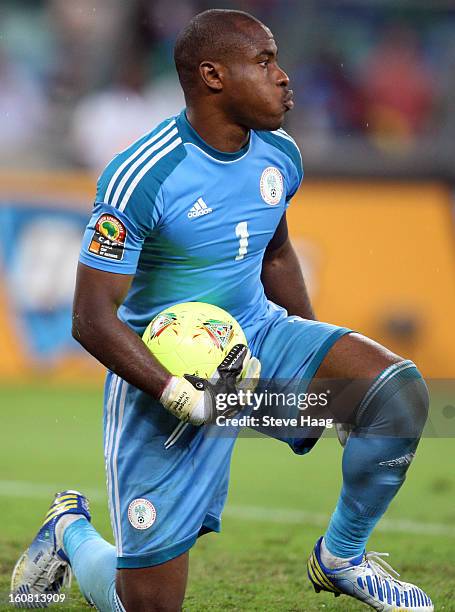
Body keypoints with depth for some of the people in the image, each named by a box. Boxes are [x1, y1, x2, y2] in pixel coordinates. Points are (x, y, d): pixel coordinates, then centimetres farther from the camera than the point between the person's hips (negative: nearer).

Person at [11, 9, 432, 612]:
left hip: (259, 339, 6)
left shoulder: (280, 156, 0)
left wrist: (319, 368, 20)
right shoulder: (141, 177, -22)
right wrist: (184, 399, -29)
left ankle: (340, 557, 1)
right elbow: (94, 319, -20)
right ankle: (71, 532, 32)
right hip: (165, 375, -6)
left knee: (399, 388, -21)